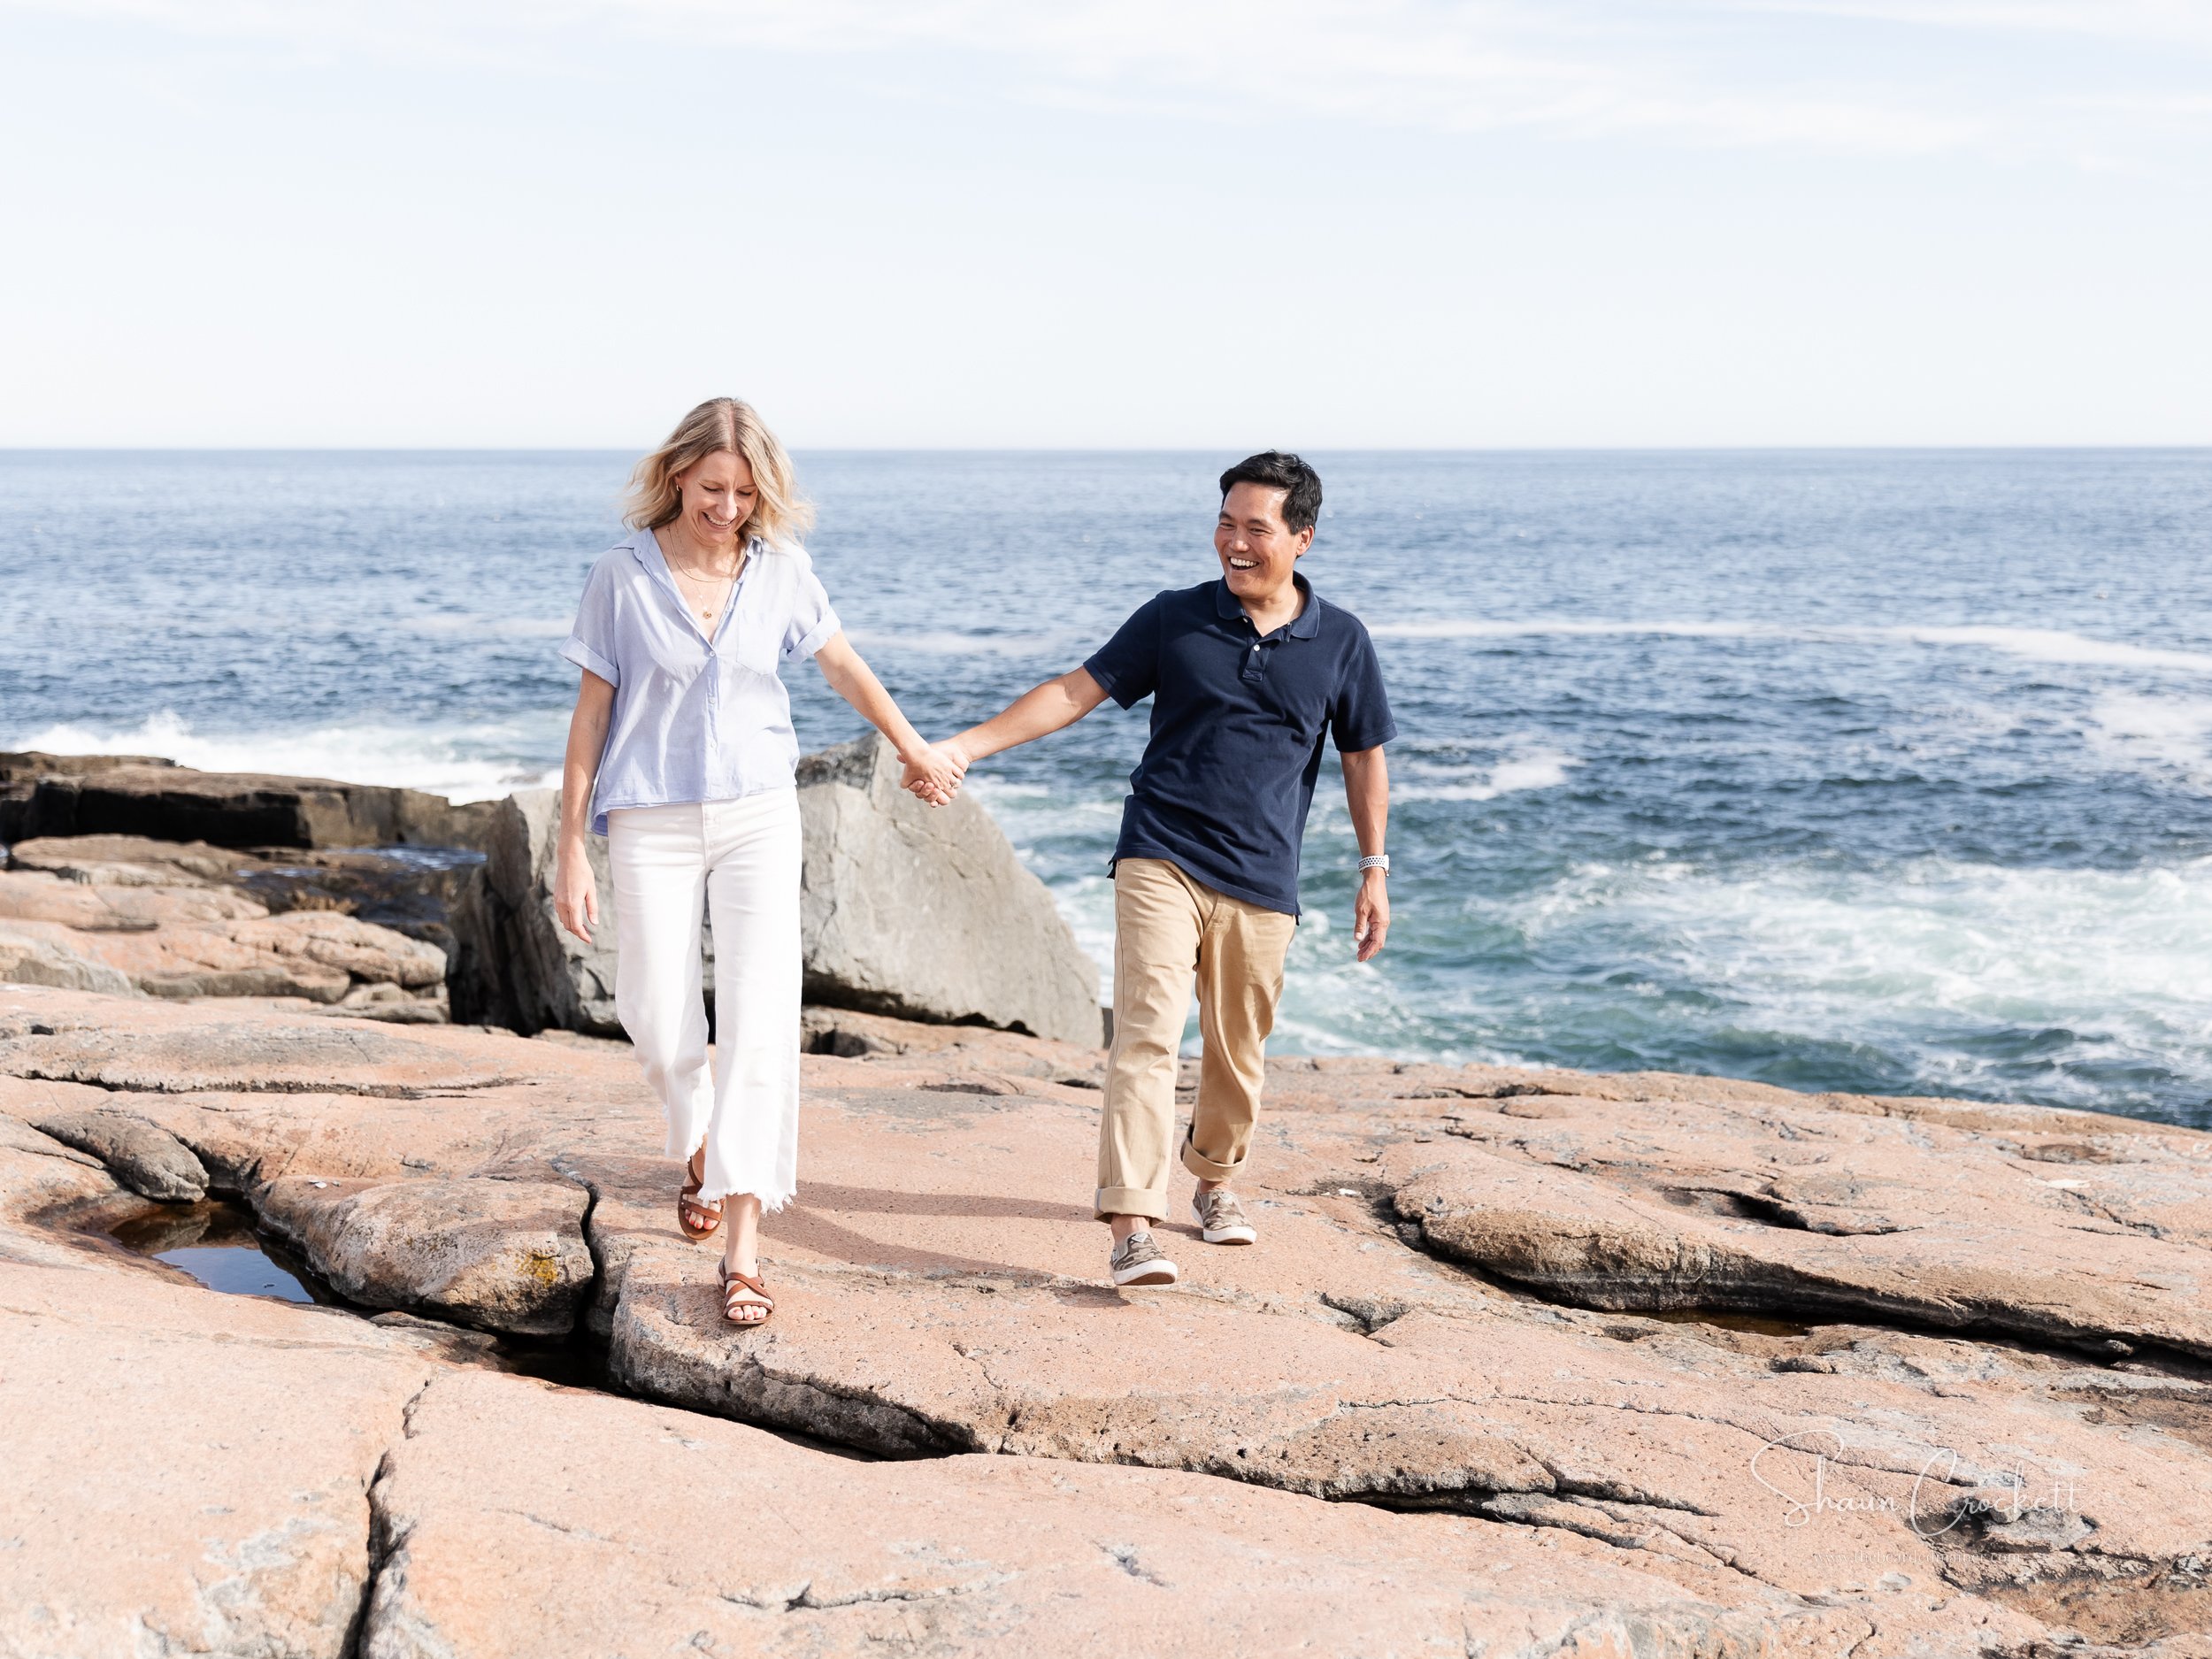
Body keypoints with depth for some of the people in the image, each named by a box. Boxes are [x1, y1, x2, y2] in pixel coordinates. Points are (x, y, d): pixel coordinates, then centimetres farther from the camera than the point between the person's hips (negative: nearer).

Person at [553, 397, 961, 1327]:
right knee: (660, 1024, 2)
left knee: (760, 1022, -9)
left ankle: (741, 1249, -7)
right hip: (652, 824, -1)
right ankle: (699, 1146, 38)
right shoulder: (623, 575, -6)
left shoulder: (780, 567, 0)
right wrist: (571, 848, -3)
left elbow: (840, 664, 17)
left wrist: (914, 749, 27)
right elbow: (592, 715, -2)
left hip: (759, 817, 1)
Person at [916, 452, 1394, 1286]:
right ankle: (1132, 1227, -19)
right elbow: (1077, 691, 2)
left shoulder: (1340, 641, 3)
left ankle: (1216, 1183, 37)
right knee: (1147, 1033, -14)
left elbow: (1364, 757, 12)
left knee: (1238, 1050, 11)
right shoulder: (1174, 618, 1)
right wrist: (964, 746, -6)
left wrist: (1374, 870, 10)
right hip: (1161, 862, -2)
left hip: (1261, 881, 2)